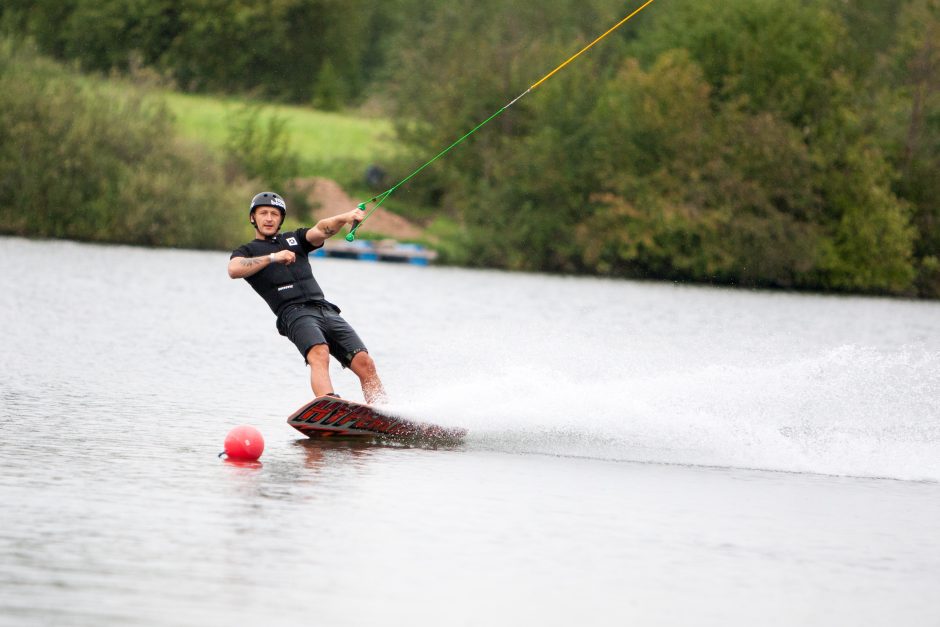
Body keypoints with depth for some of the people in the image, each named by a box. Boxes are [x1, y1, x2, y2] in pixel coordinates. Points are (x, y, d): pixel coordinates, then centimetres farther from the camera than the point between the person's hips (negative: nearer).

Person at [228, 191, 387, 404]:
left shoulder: (294, 238, 27)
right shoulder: (247, 251, 17)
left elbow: (320, 231, 5)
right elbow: (234, 270, -7)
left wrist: (345, 218, -15)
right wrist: (273, 257, -16)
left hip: (326, 310, 5)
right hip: (294, 313, -5)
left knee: (364, 363, -11)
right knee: (319, 354, -34)